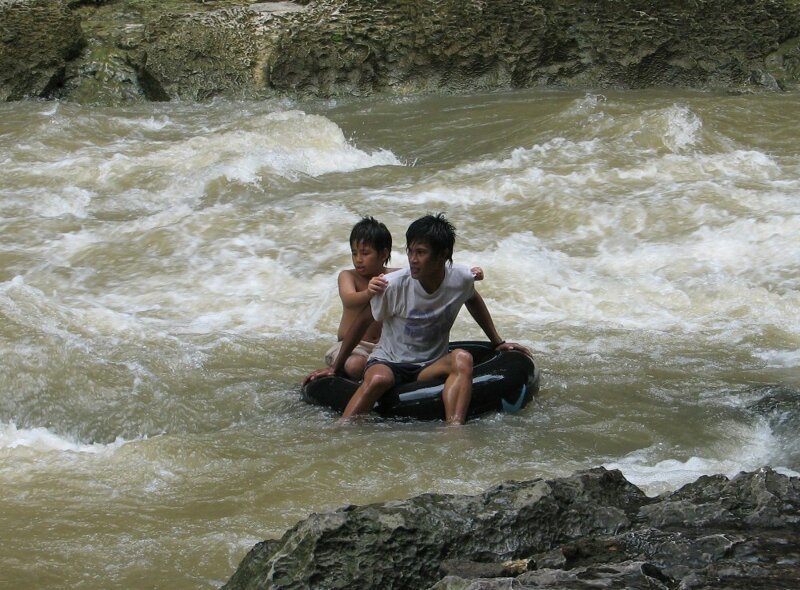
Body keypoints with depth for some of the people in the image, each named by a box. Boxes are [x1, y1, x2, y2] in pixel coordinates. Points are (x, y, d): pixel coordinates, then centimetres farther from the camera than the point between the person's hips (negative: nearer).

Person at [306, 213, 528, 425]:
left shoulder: (461, 279, -9)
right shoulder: (393, 285, -17)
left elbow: (474, 302, 17)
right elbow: (363, 321, -3)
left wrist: (498, 342, 25)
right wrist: (335, 367, 3)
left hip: (430, 368, 2)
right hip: (388, 363, -2)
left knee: (462, 359, -31)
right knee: (378, 379, -38)